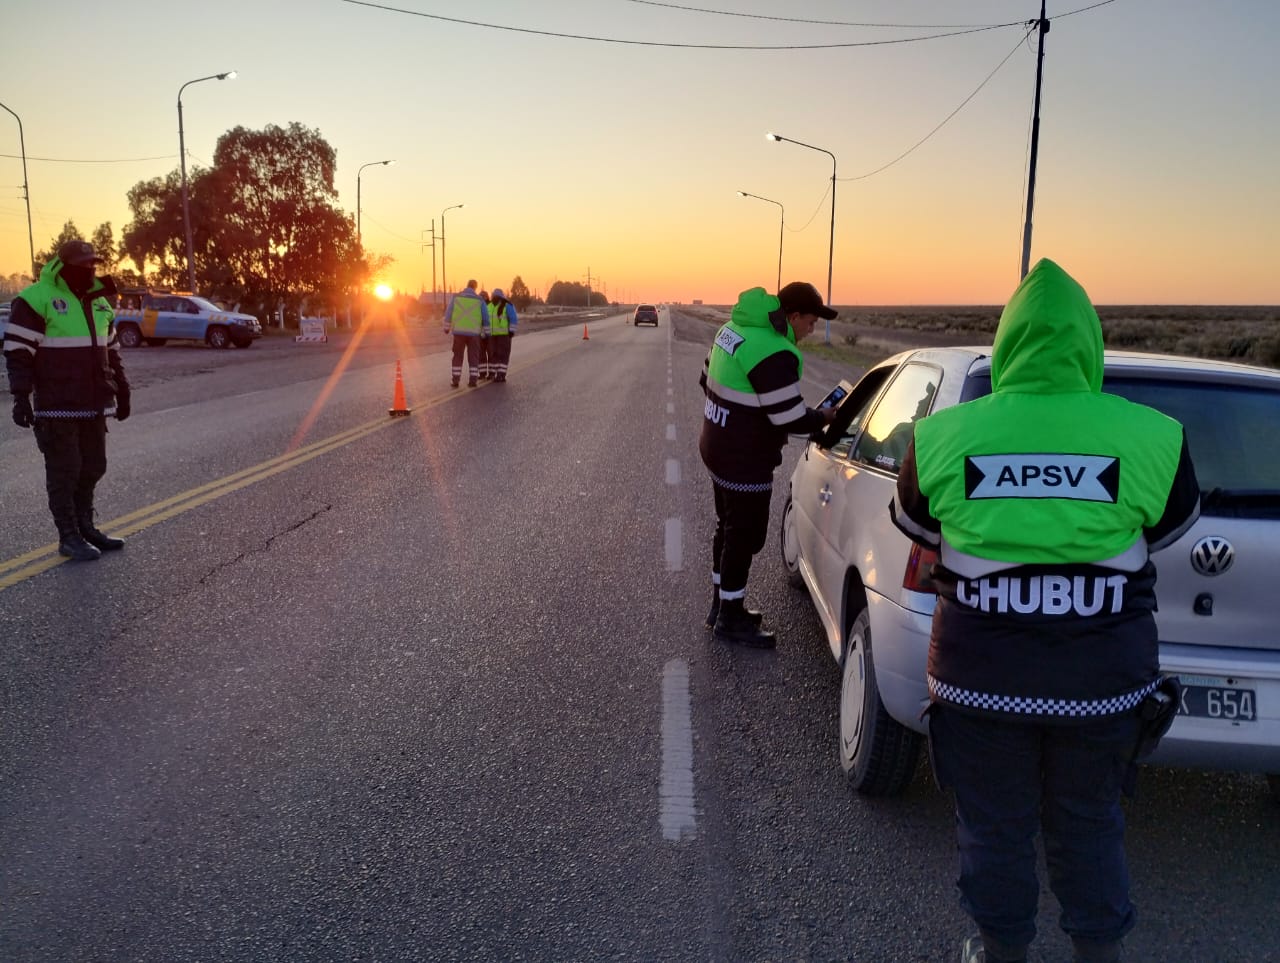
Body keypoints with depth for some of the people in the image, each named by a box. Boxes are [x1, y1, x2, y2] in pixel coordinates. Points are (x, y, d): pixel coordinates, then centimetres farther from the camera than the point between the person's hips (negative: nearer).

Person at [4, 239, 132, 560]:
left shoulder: (98, 300, 14)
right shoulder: (36, 299, -10)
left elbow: (111, 351, 22)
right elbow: (18, 352, -12)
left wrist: (121, 390, 22)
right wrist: (22, 397, -17)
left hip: (93, 404, 7)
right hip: (57, 406, -7)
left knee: (93, 468, 12)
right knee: (64, 472, -2)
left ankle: (85, 527, 23)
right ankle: (69, 538, 5)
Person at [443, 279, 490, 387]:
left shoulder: (456, 297, 1)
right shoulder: (479, 300, -1)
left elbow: (448, 313, 3)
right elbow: (485, 318, -1)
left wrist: (447, 328, 15)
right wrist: (487, 333, 8)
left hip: (459, 331, 0)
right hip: (474, 333, 0)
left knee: (458, 356, 9)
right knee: (473, 357, 7)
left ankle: (455, 380, 6)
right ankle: (472, 380, 2)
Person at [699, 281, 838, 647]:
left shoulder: (736, 328, 3)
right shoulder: (774, 355, -27)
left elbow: (708, 380, 14)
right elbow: (792, 420, -23)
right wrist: (826, 417, -5)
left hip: (718, 450, 10)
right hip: (745, 463, -10)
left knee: (729, 528, 21)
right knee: (745, 537, 4)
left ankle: (722, 605, 35)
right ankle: (730, 621, 17)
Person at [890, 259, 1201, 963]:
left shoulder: (943, 437, -10)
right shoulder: (1150, 439, -12)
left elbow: (917, 527, 6)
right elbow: (1170, 528, 5)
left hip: (980, 679, 0)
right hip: (1103, 683, 1)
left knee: (995, 826, 19)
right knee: (1087, 825, 22)